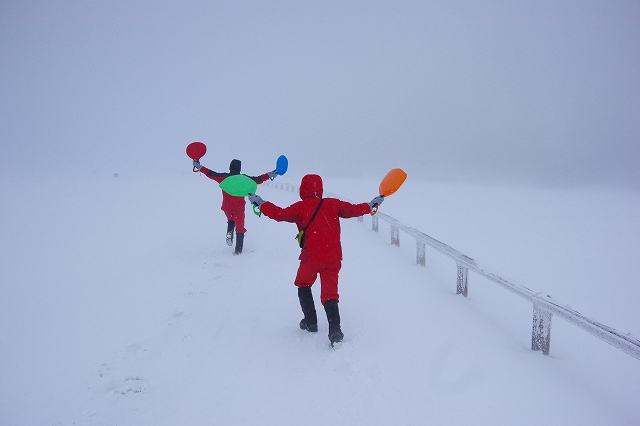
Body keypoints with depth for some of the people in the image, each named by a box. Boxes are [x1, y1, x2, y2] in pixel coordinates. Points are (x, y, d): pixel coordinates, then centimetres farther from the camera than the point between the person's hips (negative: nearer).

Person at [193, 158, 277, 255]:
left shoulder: (224, 177, -6)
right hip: (239, 208, -2)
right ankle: (238, 250, 6)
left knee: (231, 221, 33)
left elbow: (211, 174, -1)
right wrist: (269, 175, 3)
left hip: (227, 207, 2)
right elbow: (257, 179, -5)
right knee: (240, 228, 9)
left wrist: (199, 167, 8)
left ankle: (229, 232, 3)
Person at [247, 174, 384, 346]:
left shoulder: (300, 207, -3)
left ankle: (310, 322, 24)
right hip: (333, 258, 2)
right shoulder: (333, 204, 6)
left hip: (311, 258, -2)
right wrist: (371, 205, 29)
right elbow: (355, 210, 11)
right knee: (329, 293, 3)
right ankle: (335, 329, -17)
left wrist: (260, 203, 8)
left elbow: (279, 214, -5)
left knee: (303, 284, 25)